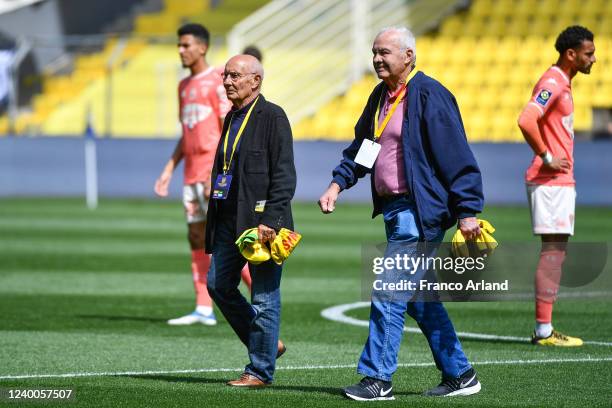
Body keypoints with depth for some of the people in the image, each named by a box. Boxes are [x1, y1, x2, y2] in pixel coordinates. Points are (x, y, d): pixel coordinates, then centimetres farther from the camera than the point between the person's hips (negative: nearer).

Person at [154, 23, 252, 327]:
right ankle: (204, 310, 4)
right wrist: (168, 170, 14)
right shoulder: (184, 86, 18)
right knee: (196, 239, 4)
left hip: (214, 174, -8)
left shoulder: (218, 83, -9)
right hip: (191, 175, 8)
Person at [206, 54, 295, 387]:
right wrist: (215, 218, 18)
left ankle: (260, 370, 6)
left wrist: (270, 220, -21)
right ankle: (268, 344, 21)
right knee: (218, 284, 7)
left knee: (264, 296, -1)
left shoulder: (272, 117, -9)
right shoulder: (231, 117, 16)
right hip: (229, 219, 9)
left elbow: (284, 175, -14)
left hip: (261, 220, -9)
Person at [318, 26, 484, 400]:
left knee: (388, 294, -10)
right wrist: (338, 183, 10)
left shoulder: (428, 96, -13)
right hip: (393, 209, 9)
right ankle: (460, 374, 20)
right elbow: (361, 148, 24)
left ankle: (378, 378, -4)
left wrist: (468, 211, -19)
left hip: (419, 211, -9)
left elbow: (456, 157, -16)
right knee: (418, 298, 12)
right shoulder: (381, 97, 14)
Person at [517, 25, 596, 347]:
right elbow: (526, 121, -29)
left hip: (561, 181, 10)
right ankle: (544, 330, -9)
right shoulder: (552, 83, -15)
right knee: (553, 252, -9)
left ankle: (544, 329, 12)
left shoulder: (562, 84, 17)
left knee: (556, 253, 10)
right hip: (551, 183, -10)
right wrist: (547, 158, -21)